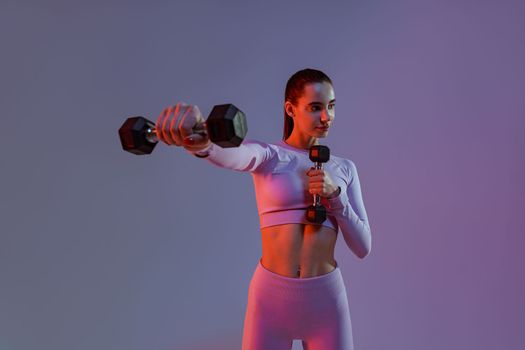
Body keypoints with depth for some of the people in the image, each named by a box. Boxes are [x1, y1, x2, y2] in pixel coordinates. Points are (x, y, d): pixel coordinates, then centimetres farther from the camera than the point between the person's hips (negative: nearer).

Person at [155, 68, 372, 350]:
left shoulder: (344, 168, 7)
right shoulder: (267, 155, -4)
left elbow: (363, 247, 3)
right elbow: (234, 154, -30)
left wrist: (335, 194, -13)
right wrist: (202, 143, -54)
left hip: (327, 299, 3)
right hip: (271, 297, -2)